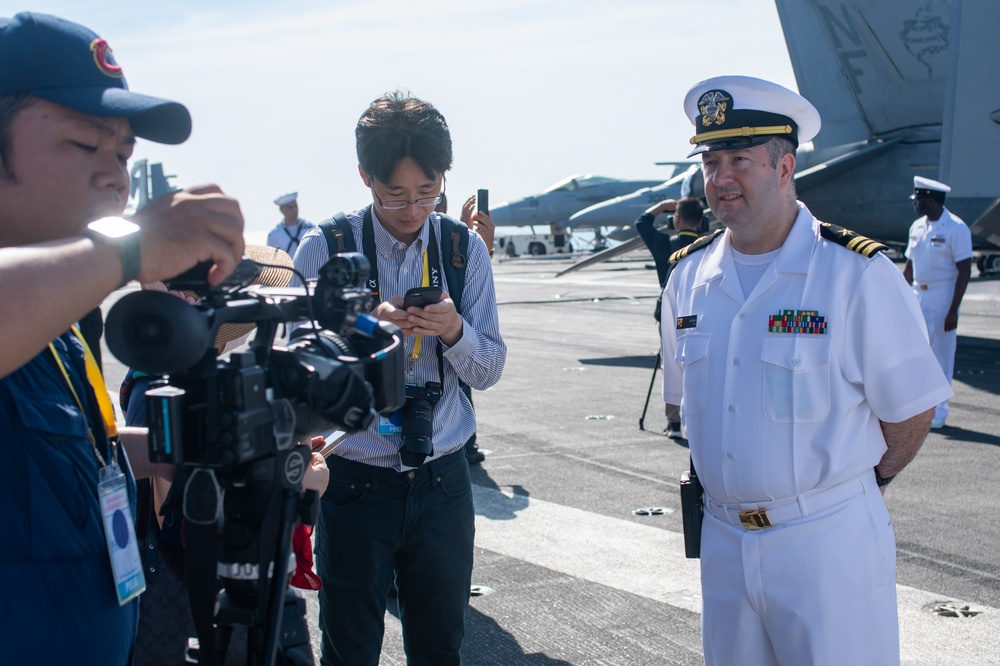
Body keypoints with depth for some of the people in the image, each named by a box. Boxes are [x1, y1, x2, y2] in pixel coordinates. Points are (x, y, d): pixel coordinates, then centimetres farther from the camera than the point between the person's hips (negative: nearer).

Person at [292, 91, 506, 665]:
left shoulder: (465, 249, 1)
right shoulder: (326, 248, -7)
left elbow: (490, 371, 2)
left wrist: (454, 332, -19)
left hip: (442, 482, 2)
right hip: (355, 483, -2)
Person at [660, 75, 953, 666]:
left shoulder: (858, 274, -14)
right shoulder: (688, 276, 2)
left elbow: (910, 410, -7)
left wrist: (864, 482, 5)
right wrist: (737, 481, 11)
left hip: (829, 543, -5)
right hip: (723, 540, 5)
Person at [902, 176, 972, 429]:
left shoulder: (956, 228, -12)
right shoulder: (917, 227, 9)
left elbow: (964, 271, -13)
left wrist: (953, 310, -17)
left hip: (942, 297, -7)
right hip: (917, 296, 7)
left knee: (942, 354, 0)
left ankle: (939, 410, 9)